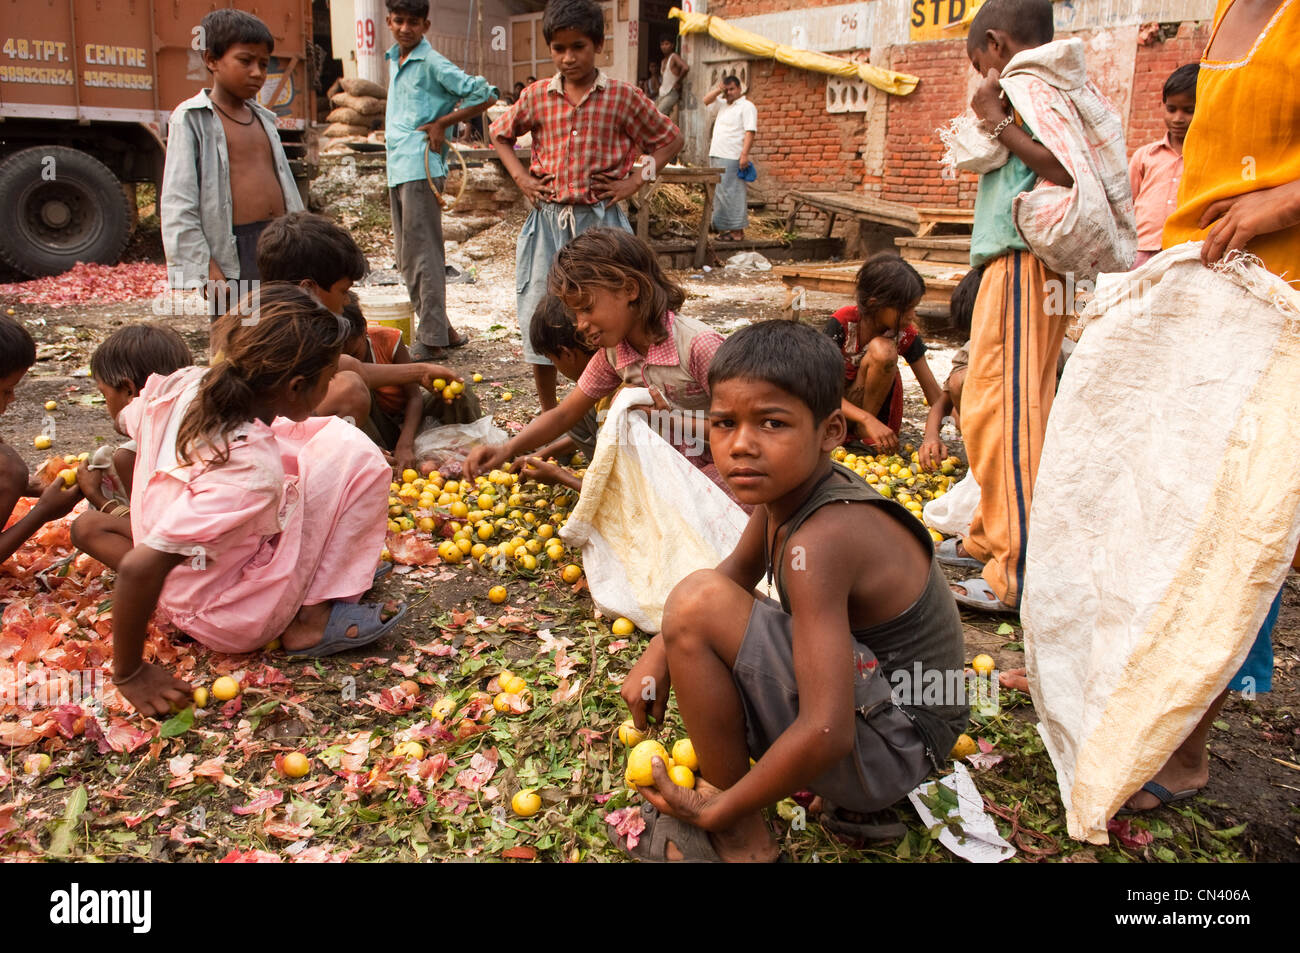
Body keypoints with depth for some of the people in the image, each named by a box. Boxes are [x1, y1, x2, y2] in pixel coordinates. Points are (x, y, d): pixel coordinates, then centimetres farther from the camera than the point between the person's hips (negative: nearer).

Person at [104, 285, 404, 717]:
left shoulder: (184, 386, -12)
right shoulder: (251, 468, -34)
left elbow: (127, 420, 12)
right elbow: (138, 568, -37)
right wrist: (129, 673, -22)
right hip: (235, 623, -8)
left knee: (332, 434, 8)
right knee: (354, 456, -12)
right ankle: (312, 620, -4)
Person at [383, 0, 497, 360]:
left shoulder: (433, 63, -8)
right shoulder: (394, 59, 16)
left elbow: (484, 95, -13)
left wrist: (441, 124, -10)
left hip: (421, 167, -9)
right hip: (397, 168, 9)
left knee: (421, 254, -7)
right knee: (405, 254, 11)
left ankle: (431, 337, -1)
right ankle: (440, 328, 20)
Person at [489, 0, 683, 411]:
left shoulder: (624, 97, 0)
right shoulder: (537, 97, 7)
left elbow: (671, 139, 9)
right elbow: (500, 133, 23)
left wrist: (636, 180, -2)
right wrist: (520, 177, 9)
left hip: (601, 221, -2)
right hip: (548, 220, 3)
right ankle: (549, 416, 18)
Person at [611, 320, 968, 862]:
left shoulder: (820, 541, -28)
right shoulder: (786, 488, -2)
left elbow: (826, 733, -31)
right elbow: (737, 573, 18)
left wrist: (717, 811, -18)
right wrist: (660, 650, 4)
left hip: (888, 749, -10)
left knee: (700, 601, -23)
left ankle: (742, 839, -4)